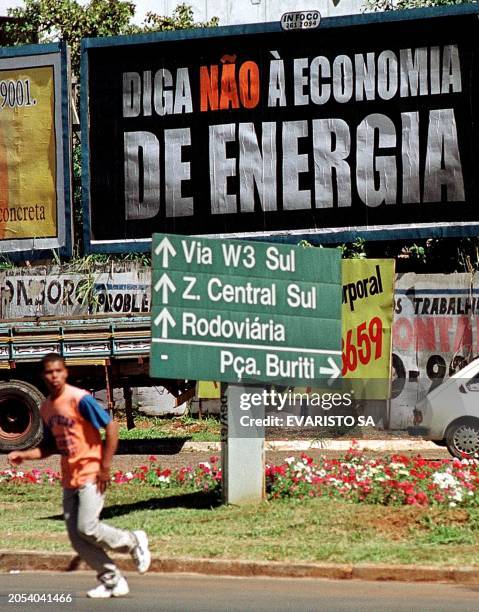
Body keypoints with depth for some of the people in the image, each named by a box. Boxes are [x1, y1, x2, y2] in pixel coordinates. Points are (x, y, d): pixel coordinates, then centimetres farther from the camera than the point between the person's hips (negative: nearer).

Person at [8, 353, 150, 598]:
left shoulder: (80, 399, -13)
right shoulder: (46, 408, 11)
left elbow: (111, 426, -14)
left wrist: (105, 467, -15)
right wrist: (24, 454, 3)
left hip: (91, 475, -8)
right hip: (69, 478, 8)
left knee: (87, 528, -15)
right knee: (76, 537, 3)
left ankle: (134, 542, 10)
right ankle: (112, 581, 13)